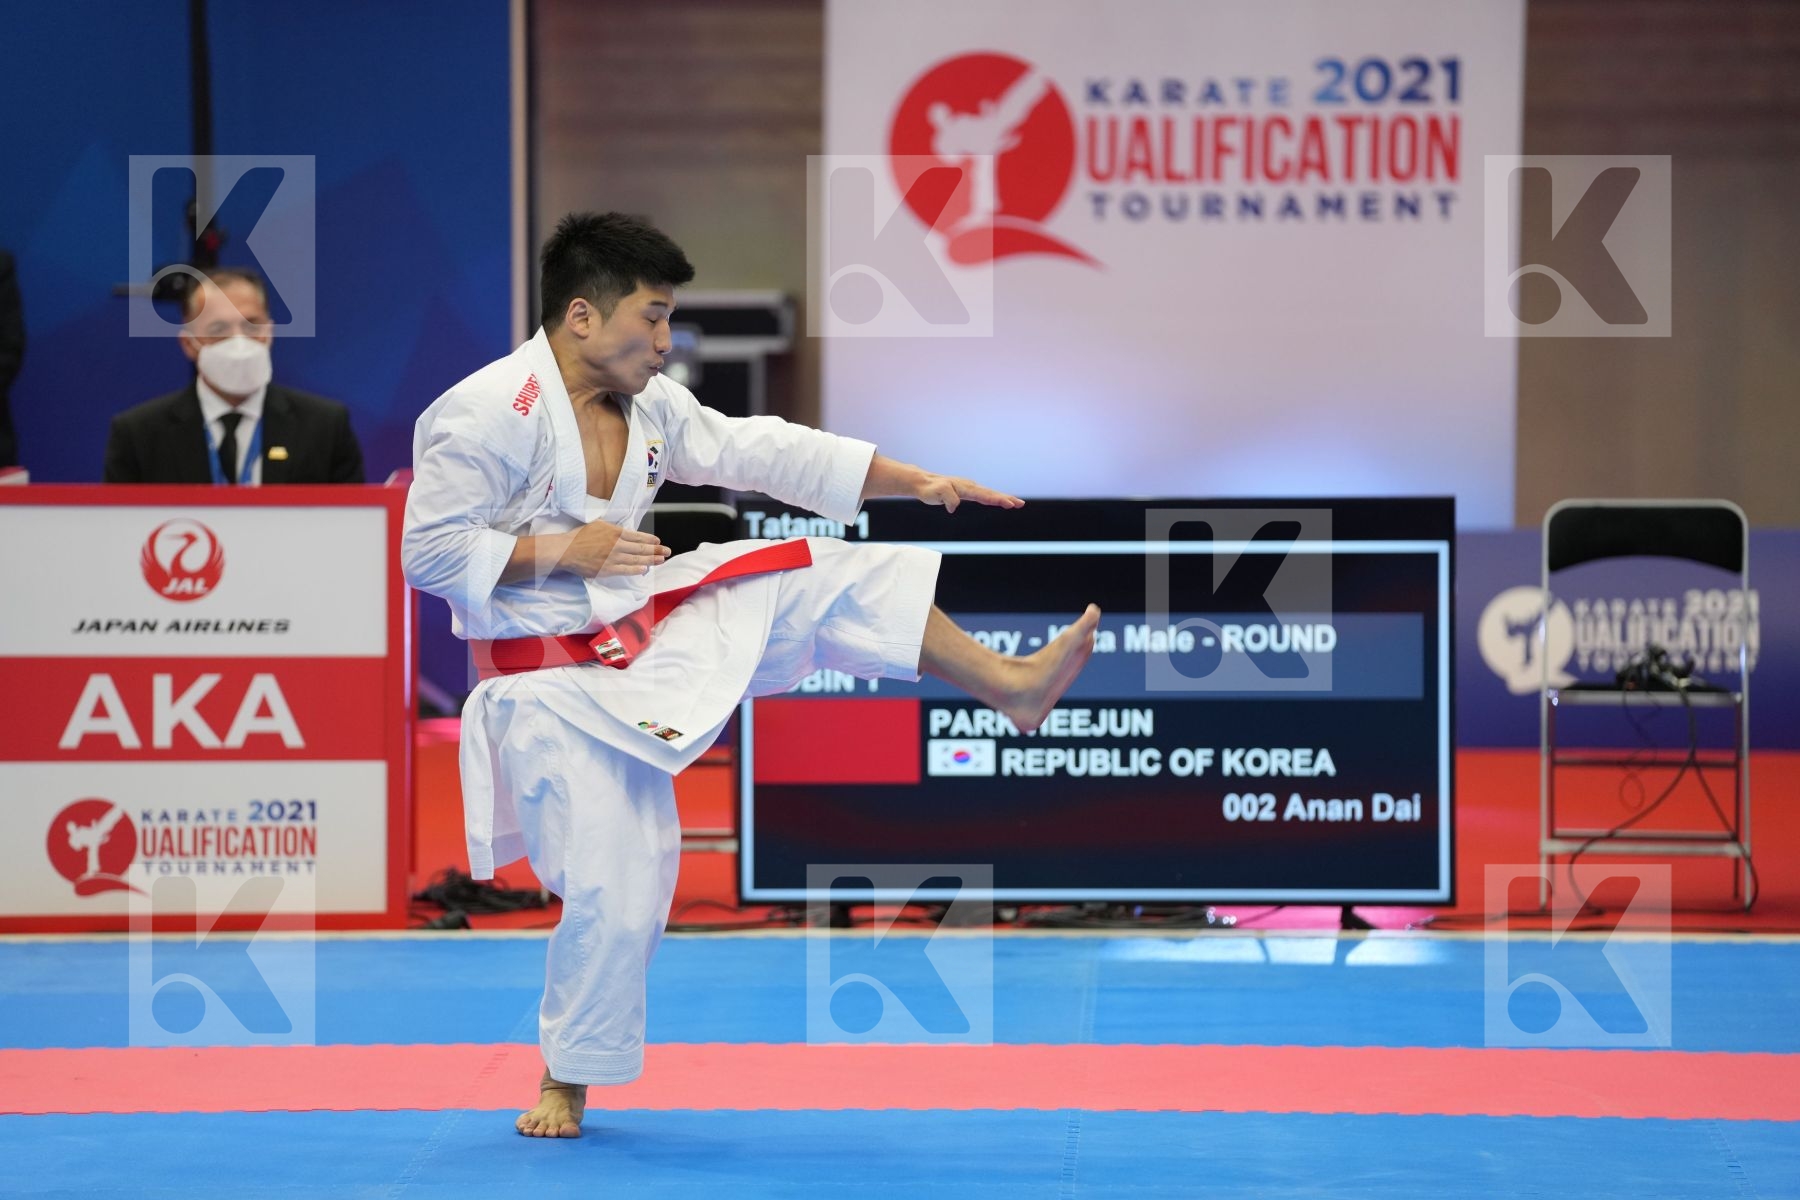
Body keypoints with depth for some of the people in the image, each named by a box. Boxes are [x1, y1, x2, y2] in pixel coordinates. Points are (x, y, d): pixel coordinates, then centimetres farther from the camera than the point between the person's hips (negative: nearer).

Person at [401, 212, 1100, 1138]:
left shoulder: (648, 407, 6)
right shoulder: (487, 414, -18)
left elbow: (766, 453, 6)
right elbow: (429, 551, -18)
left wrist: (922, 481, 1)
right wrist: (561, 550, -22)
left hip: (645, 630, 7)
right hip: (555, 681, -7)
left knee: (824, 579, -3)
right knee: (614, 888, -9)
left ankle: (1009, 685, 4)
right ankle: (566, 1081, 11)